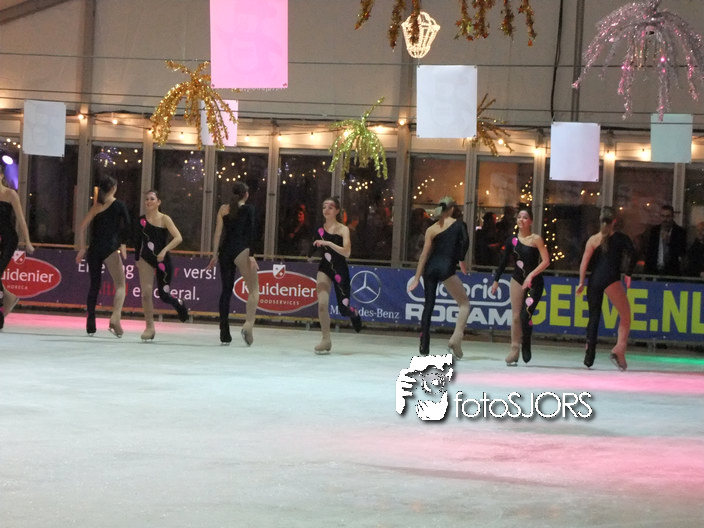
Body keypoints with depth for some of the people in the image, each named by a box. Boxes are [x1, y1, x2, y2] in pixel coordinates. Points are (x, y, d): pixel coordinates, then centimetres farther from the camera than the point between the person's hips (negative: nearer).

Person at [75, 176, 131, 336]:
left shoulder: (96, 206, 12)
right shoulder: (119, 205, 2)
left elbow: (82, 227, 7)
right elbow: (127, 225, -10)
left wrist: (82, 248, 9)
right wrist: (123, 245, -3)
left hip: (94, 249, 4)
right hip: (110, 249, -4)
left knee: (94, 285, 11)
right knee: (120, 285, -3)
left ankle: (90, 325, 7)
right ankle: (115, 317, -27)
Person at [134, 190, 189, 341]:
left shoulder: (164, 219, -7)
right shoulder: (142, 220, 2)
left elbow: (178, 238, -16)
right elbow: (138, 241, 13)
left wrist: (164, 250, -26)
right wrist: (137, 259, 12)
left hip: (163, 260, -2)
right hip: (146, 260, 2)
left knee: (163, 294, 4)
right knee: (146, 292, -12)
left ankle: (179, 305, 40)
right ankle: (149, 327, -3)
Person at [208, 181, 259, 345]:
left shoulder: (223, 209, 12)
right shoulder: (248, 209, 1)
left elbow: (218, 232, 7)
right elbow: (251, 232, -9)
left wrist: (216, 253, 9)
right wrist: (251, 255, -13)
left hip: (225, 250, 5)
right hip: (241, 250, -5)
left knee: (226, 290, 8)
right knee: (254, 289, -1)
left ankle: (224, 333, 4)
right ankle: (248, 325, -22)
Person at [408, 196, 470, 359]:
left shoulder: (431, 229, 12)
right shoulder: (458, 224, 5)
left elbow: (424, 254, 7)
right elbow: (465, 241, -13)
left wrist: (417, 277, 7)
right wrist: (461, 260, 3)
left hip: (431, 268, 4)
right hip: (446, 267, -4)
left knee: (428, 305, 11)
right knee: (464, 304, 6)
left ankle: (424, 346, 9)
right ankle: (456, 338, -15)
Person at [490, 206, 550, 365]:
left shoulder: (536, 239, -8)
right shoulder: (512, 240, 4)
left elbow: (546, 261, -13)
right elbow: (504, 261, 11)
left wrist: (531, 275, -20)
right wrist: (496, 280, 11)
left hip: (535, 283, -4)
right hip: (517, 281, 4)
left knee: (525, 315, -16)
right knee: (515, 316, 2)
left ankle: (526, 346, 7)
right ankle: (514, 351, 8)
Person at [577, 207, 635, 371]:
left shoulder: (593, 239, 9)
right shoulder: (620, 237, 5)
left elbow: (584, 262, 3)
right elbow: (632, 255, -6)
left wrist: (581, 283, 6)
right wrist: (628, 274, 5)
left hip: (594, 280, 3)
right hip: (611, 280, -3)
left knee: (594, 317, 12)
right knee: (625, 316, 2)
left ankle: (589, 356, 7)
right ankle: (619, 349, -19)